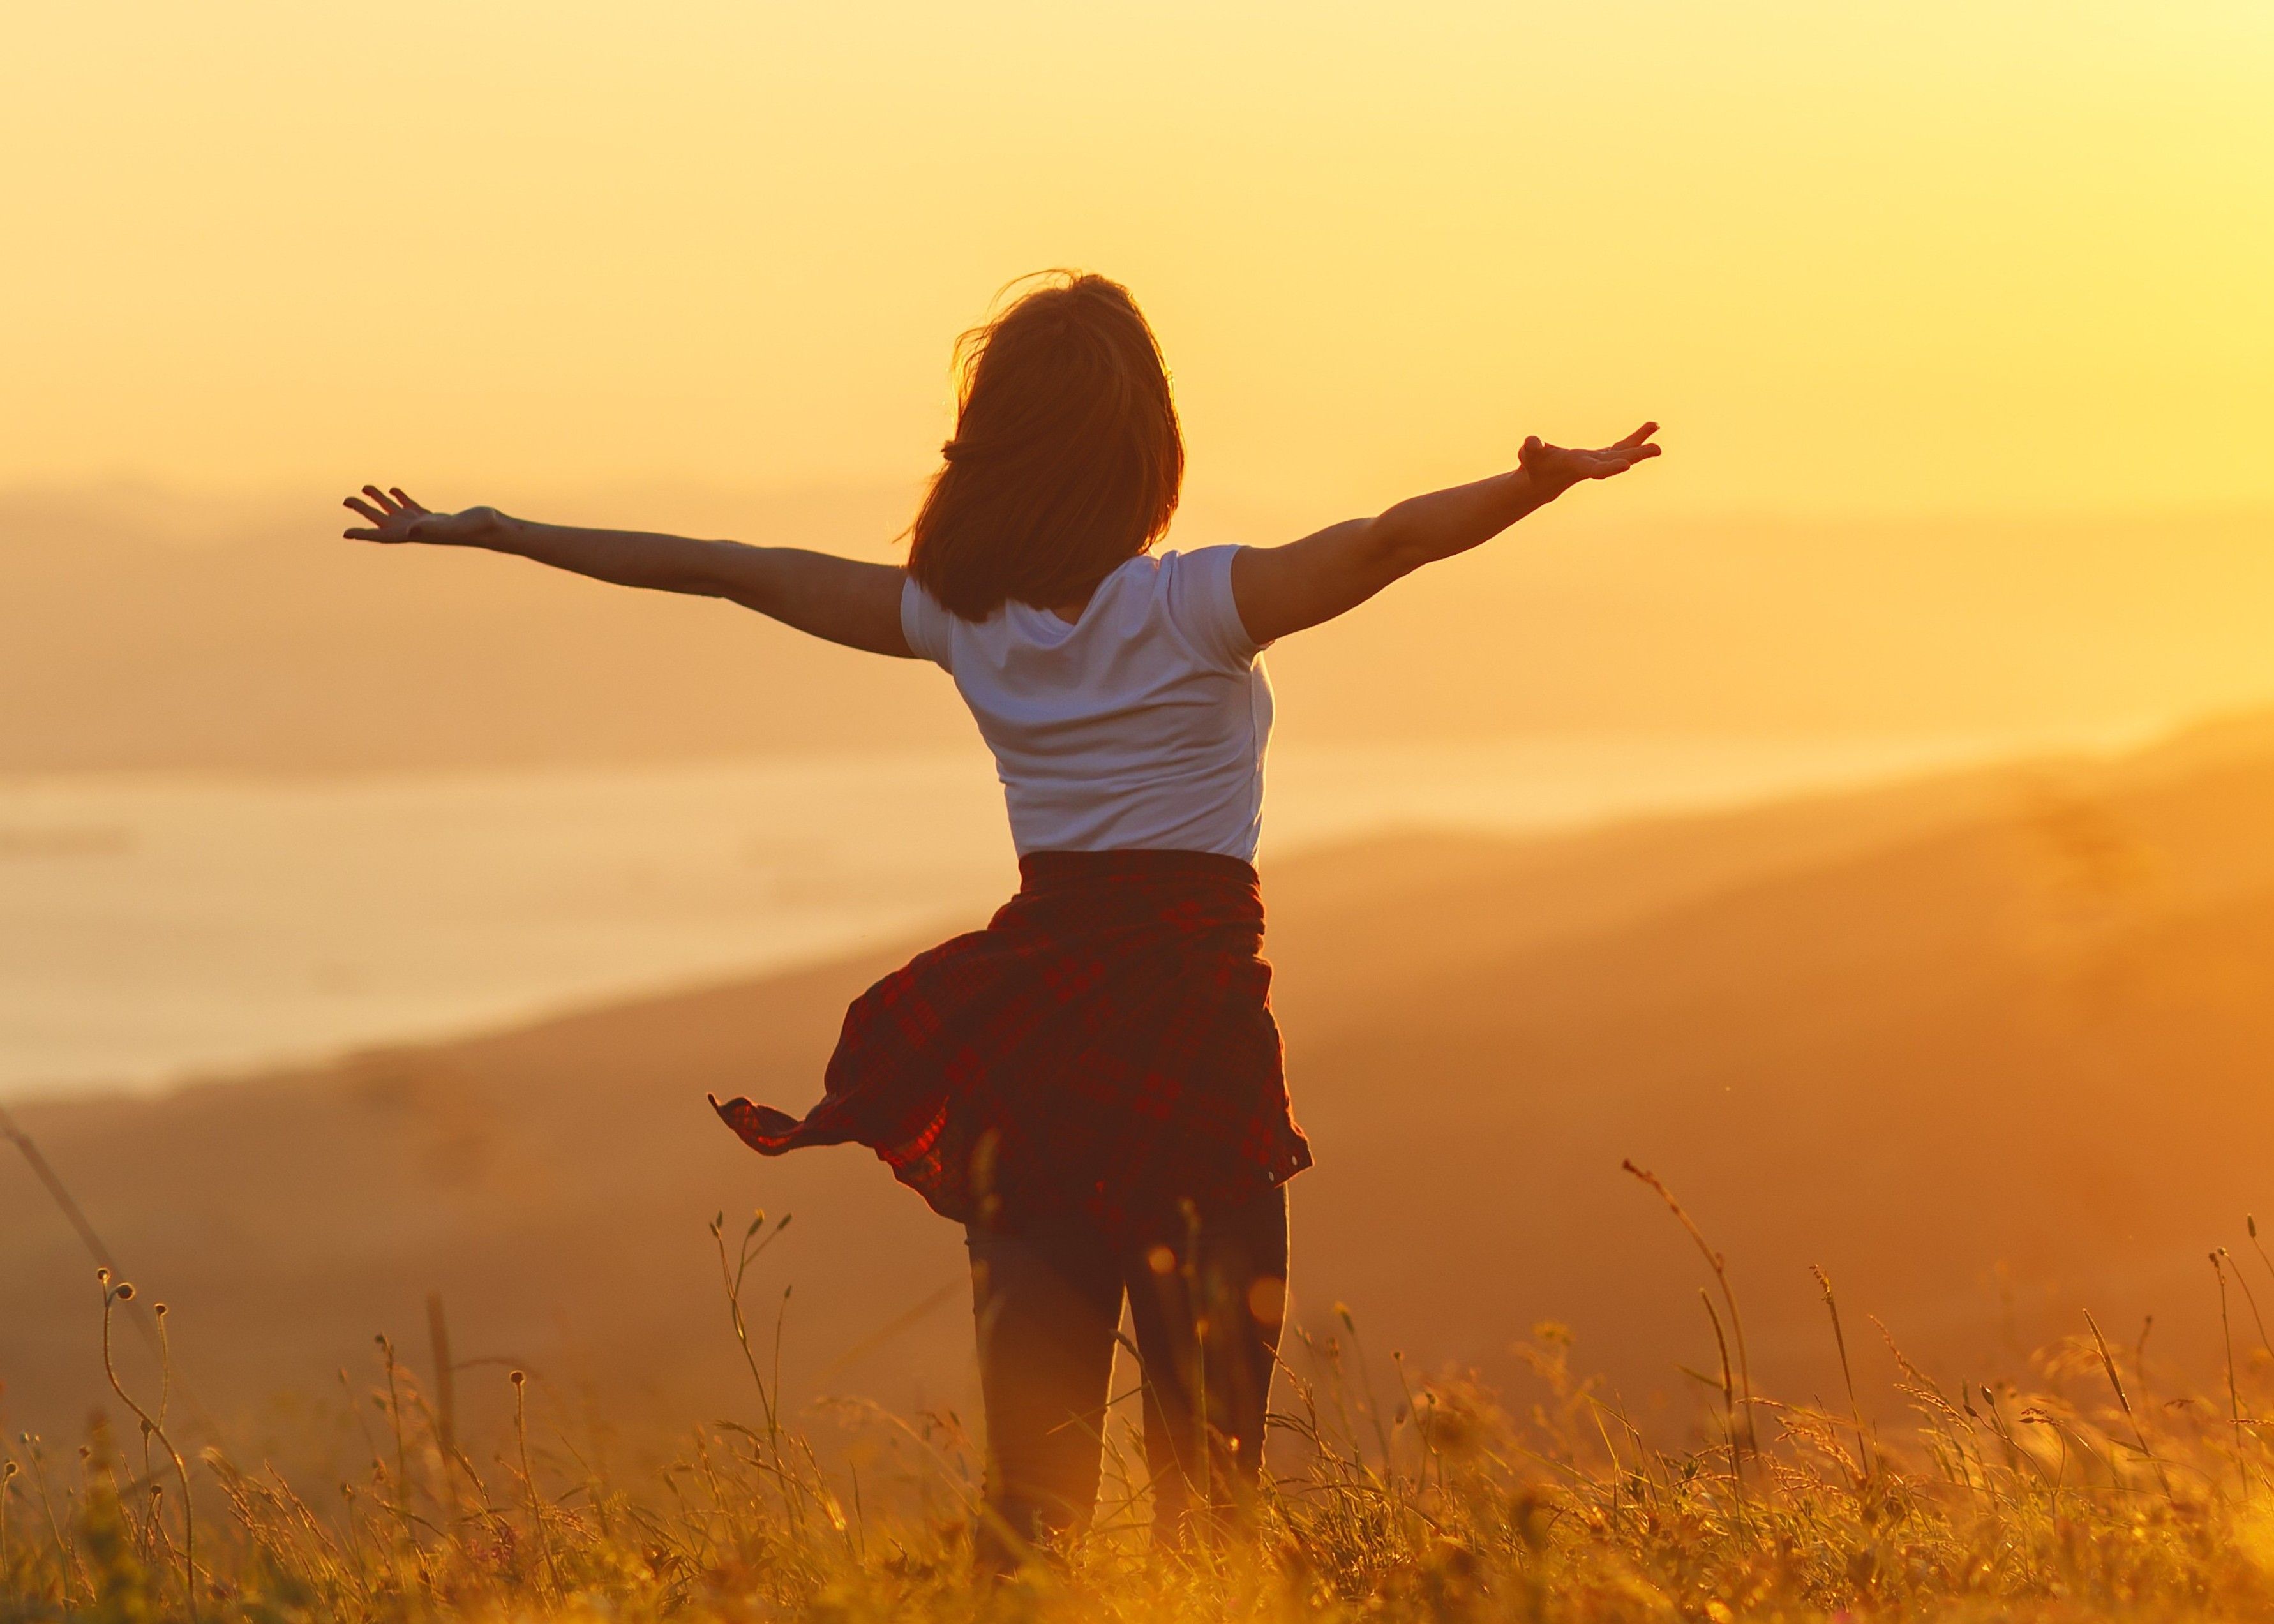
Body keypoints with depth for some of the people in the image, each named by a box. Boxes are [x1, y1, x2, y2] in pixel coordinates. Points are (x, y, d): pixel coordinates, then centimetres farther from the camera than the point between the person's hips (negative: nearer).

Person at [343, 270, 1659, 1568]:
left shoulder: (962, 619, 3)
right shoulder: (1194, 609, -10)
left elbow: (731, 572, 11)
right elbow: (1389, 542, -25)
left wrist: (490, 532, 19)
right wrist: (1548, 481, -33)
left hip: (1029, 1012, 4)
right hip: (1191, 998, -4)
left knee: (1035, 1424, 6)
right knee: (1206, 1430, 0)